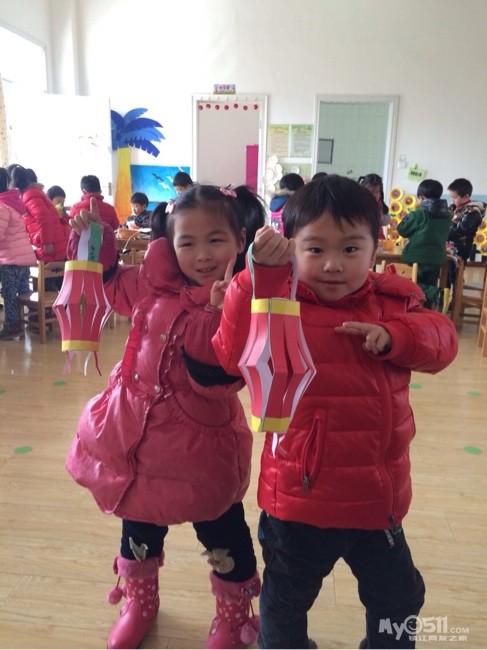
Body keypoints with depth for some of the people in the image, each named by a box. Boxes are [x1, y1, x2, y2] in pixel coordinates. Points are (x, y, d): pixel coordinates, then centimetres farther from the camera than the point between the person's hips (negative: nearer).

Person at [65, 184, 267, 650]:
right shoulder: (153, 283, -3)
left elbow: (213, 376, -29)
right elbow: (111, 283, 18)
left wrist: (219, 314, -41)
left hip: (201, 442, -5)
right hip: (137, 431, 6)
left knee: (222, 532, 16)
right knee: (139, 526, 26)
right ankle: (139, 603, 55)